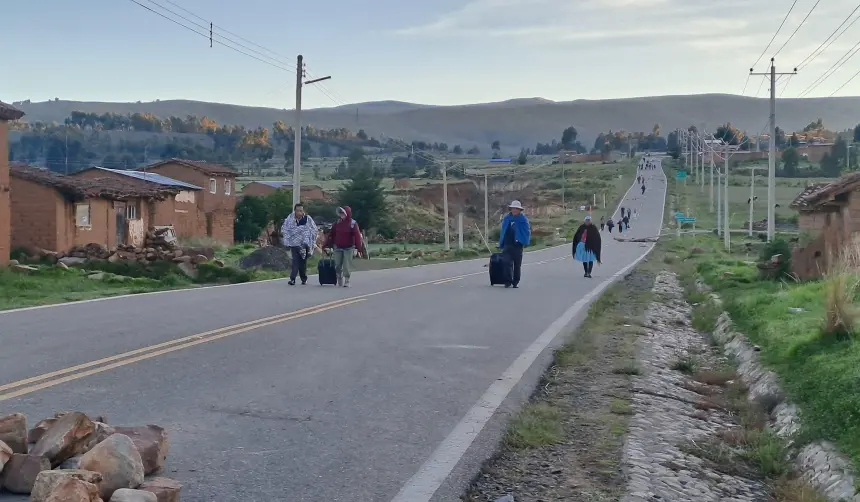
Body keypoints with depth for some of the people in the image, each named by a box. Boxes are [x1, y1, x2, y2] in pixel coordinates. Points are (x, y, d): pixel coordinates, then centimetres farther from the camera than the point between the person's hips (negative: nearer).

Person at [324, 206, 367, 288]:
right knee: (337, 266, 5)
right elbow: (331, 234, 5)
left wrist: (358, 249, -20)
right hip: (338, 248, 4)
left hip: (348, 248, -4)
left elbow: (357, 236, -13)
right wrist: (327, 245, 2)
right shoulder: (337, 223, 5)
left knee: (347, 266, -5)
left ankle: (346, 281, 7)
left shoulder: (353, 223, -8)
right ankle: (340, 281, 19)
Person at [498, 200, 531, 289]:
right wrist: (501, 243, 9)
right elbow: (502, 230, 12)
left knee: (517, 265, 6)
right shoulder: (506, 218, 8)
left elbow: (528, 231, -3)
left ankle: (516, 282, 14)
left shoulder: (523, 219, -2)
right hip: (507, 244, 2)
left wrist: (525, 242, -14)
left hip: (517, 245, -2)